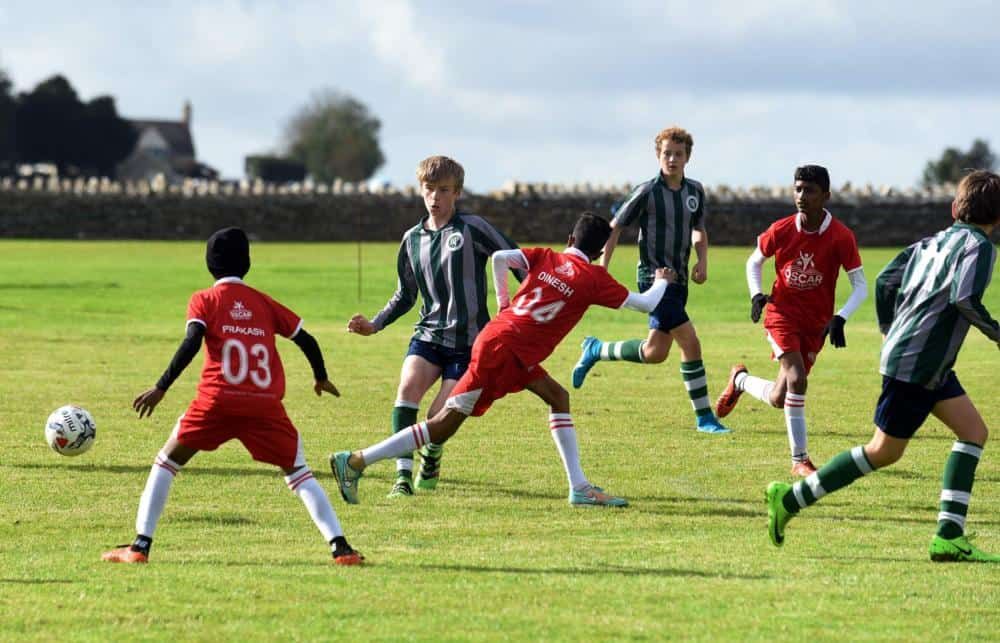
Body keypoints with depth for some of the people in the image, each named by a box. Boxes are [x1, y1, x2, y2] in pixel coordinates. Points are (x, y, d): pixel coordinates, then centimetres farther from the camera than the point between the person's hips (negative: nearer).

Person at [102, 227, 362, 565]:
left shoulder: (204, 300, 8)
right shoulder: (265, 303, 17)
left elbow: (191, 343, -8)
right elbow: (307, 340, 18)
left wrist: (161, 388, -8)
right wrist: (321, 378, 35)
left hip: (217, 401, -2)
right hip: (266, 406, 2)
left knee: (166, 462, 13)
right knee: (298, 472, 14)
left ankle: (140, 547, 5)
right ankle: (340, 547, 0)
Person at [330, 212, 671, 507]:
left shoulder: (545, 258, 12)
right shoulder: (593, 279, -1)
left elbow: (500, 257, -1)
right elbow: (645, 304, 5)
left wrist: (503, 301, 14)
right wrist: (662, 282, 26)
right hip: (501, 351, -8)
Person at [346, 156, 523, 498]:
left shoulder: (472, 228, -6)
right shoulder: (412, 239, 9)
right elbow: (405, 296, 20)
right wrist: (374, 325, 8)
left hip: (468, 341, -4)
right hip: (429, 333, 4)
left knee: (440, 416, -10)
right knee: (408, 385, -25)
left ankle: (431, 460, 25)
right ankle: (403, 474, -24)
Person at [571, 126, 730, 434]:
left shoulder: (695, 191, 8)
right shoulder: (647, 192, -10)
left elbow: (699, 231, 23)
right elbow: (614, 227, -2)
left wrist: (702, 260, 4)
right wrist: (602, 270, -6)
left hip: (678, 280, 7)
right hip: (654, 276, -7)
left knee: (655, 352, 9)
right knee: (690, 343, -16)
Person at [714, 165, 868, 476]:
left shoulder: (841, 237, -11)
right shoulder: (781, 230, -7)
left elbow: (860, 287, -8)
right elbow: (754, 262, 11)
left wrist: (840, 318, -25)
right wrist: (756, 295, -7)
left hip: (816, 322, 1)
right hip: (782, 313, -1)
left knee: (779, 399, 5)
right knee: (796, 379, -24)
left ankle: (740, 379, 38)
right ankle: (800, 459, -10)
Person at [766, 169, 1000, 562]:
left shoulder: (934, 242, 14)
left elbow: (885, 281, 14)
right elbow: (964, 298, -25)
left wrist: (890, 332, 24)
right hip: (915, 364, -9)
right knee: (884, 451, -2)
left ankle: (949, 537, -2)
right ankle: (791, 499, 4)